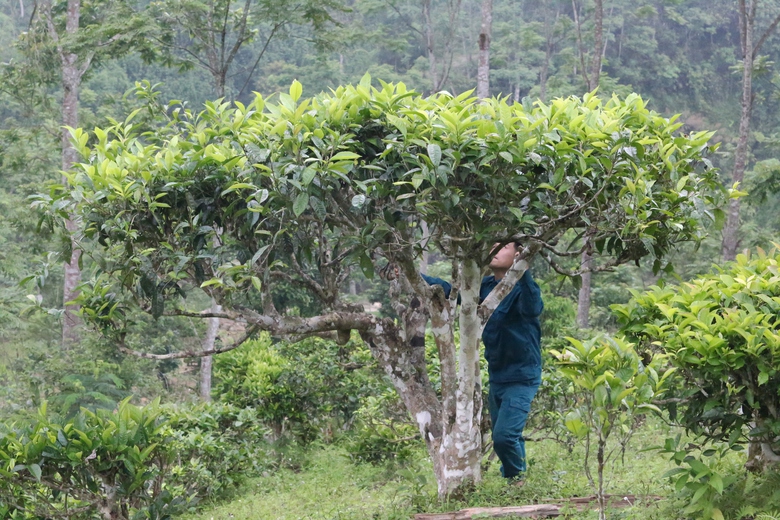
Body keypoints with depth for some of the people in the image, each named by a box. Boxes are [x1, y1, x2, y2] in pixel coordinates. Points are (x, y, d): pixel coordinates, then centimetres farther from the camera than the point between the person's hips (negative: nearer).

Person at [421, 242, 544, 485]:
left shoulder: (522, 288, -18)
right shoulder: (485, 286, 3)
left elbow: (532, 309, -39)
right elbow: (450, 290, 13)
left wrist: (523, 272, -52)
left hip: (521, 377, -7)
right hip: (496, 376, 7)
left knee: (504, 435, -16)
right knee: (506, 437, 16)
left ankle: (517, 477, 9)